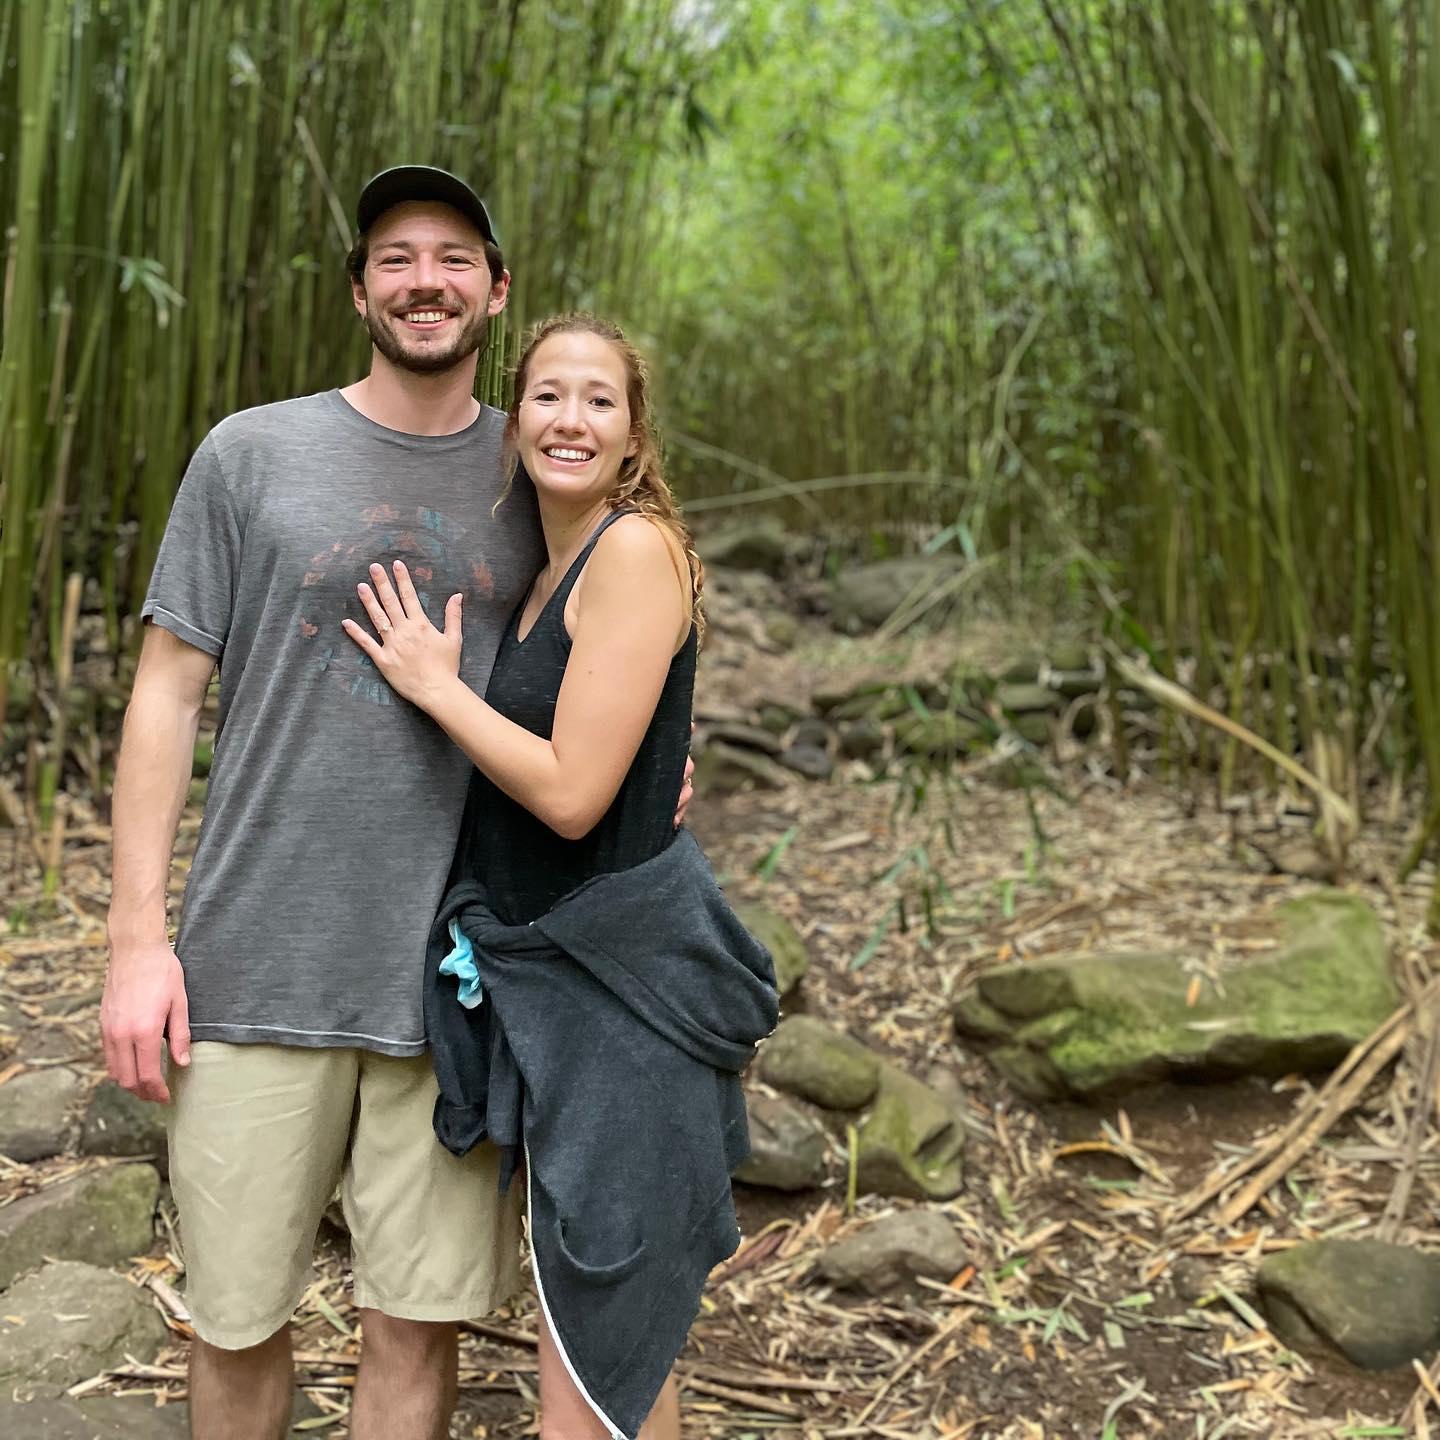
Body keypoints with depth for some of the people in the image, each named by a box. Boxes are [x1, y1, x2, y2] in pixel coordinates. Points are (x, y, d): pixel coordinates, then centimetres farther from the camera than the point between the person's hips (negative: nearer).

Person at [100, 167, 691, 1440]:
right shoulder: (251, 454, 2)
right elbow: (169, 690, 1)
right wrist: (137, 936, -5)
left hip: (456, 972, 1)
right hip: (260, 966, -1)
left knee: (418, 1324, 7)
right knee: (239, 1314, 10)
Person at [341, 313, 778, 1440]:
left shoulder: (638, 548, -16)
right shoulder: (546, 572, 11)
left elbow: (572, 793, -21)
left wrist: (434, 683, -11)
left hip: (615, 975, -9)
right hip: (544, 967, 9)